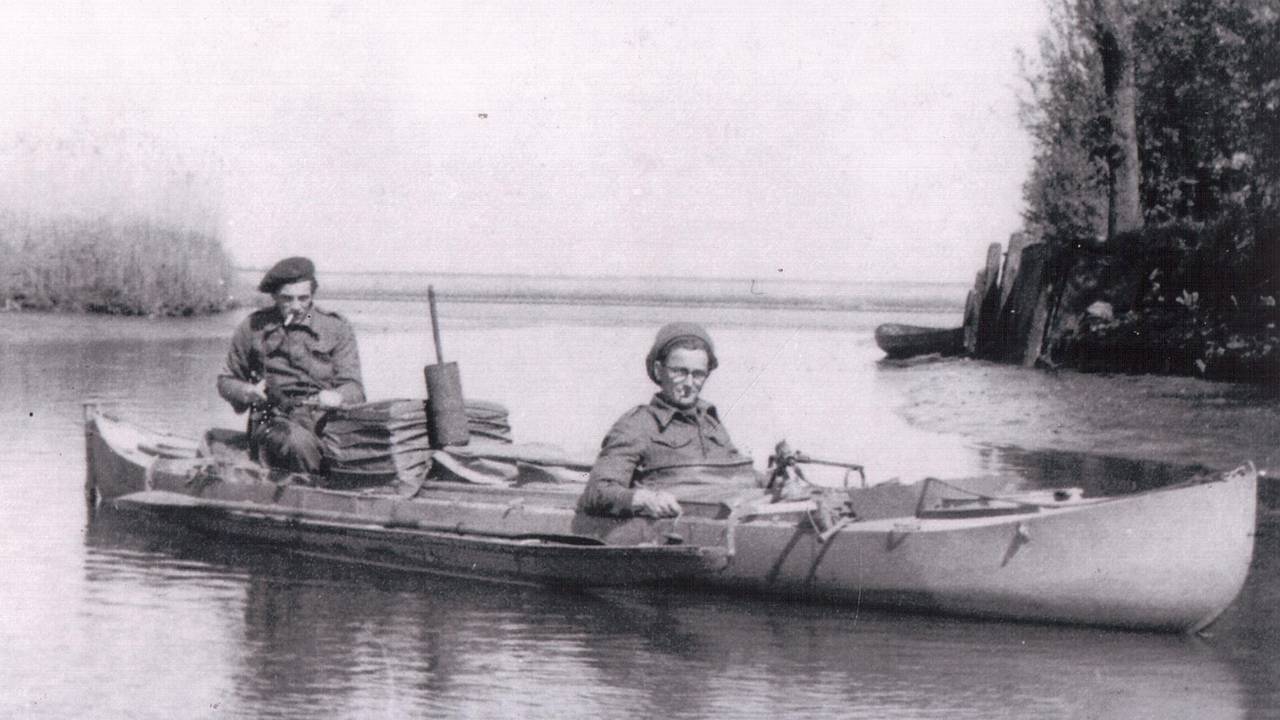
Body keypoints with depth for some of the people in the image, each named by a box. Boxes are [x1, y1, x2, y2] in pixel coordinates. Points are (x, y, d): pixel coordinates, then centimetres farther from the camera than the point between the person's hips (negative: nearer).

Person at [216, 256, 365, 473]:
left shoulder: (336, 328, 11)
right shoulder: (253, 328, 11)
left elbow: (353, 387, 5)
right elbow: (226, 381, 22)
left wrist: (337, 397, -20)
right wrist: (248, 392, -2)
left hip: (326, 420, 1)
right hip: (274, 422, -1)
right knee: (297, 440, -37)